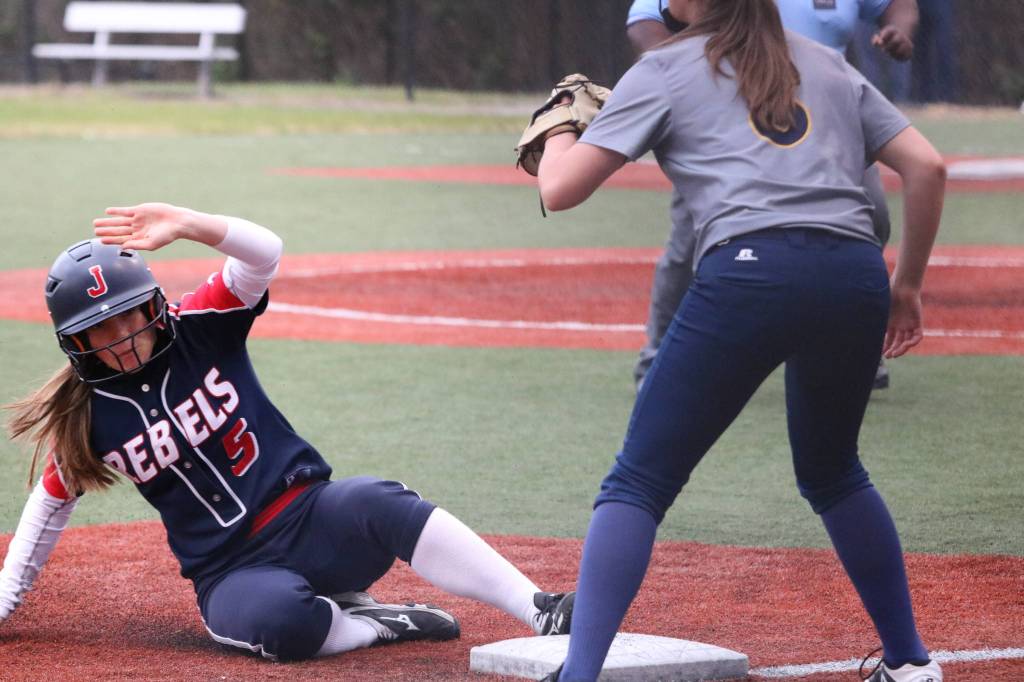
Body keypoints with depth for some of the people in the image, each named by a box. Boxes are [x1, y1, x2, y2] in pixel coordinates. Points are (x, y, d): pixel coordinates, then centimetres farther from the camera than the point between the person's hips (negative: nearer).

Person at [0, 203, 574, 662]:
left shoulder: (199, 329, -1)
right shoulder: (86, 417, 2)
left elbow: (265, 253, -15)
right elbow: (53, 502, 16)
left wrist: (187, 225, -31)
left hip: (311, 520, 0)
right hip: (233, 574, 0)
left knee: (378, 504, -35)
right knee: (283, 622, -39)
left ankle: (543, 614, -35)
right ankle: (377, 624, -10)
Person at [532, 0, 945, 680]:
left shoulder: (665, 70, 15)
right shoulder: (829, 66, 26)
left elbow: (559, 190, 10)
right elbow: (927, 167, 19)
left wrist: (559, 128, 32)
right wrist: (907, 285, 27)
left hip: (751, 273, -5)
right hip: (856, 279, 5)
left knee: (638, 484, 1)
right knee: (833, 473, 28)